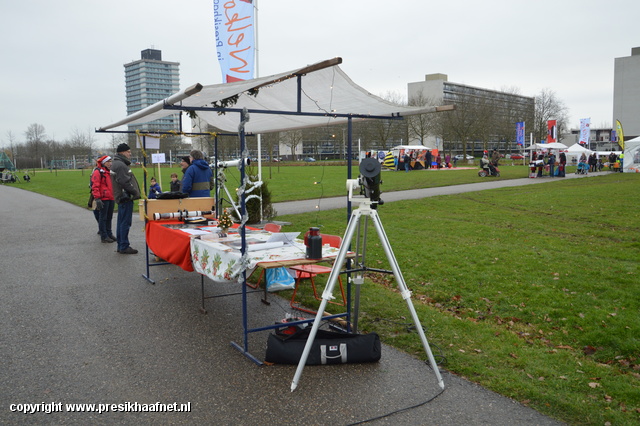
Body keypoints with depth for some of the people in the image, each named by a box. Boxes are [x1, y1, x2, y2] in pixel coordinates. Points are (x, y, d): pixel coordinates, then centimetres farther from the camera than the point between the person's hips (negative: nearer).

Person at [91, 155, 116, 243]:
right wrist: (97, 199, -22)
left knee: (109, 217, 15)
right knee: (103, 218, -3)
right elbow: (95, 186, -16)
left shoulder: (110, 172, 19)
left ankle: (109, 234, 25)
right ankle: (104, 236, 1)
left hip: (110, 198, 8)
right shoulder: (98, 172, -9)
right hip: (103, 199, -8)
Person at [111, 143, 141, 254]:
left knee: (121, 223, 15)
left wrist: (135, 192, 15)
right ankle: (124, 247, -3)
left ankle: (121, 245, 22)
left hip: (122, 198, 11)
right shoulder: (120, 165, -15)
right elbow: (125, 182, -22)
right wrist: (136, 193, -14)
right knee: (125, 223, -7)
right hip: (125, 197, -11)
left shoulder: (117, 164, 19)